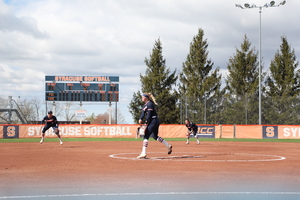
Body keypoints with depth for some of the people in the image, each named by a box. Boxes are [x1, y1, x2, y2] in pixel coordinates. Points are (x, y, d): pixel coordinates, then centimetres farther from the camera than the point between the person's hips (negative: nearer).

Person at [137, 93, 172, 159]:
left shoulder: (150, 104, -13)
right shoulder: (145, 105, 16)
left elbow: (149, 115, -18)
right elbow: (143, 113, 8)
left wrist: (146, 123, -20)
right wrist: (140, 119, -11)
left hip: (153, 121, -10)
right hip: (155, 122, 10)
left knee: (146, 136, -12)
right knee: (155, 136, 19)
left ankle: (143, 153, -16)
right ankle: (168, 146, 25)